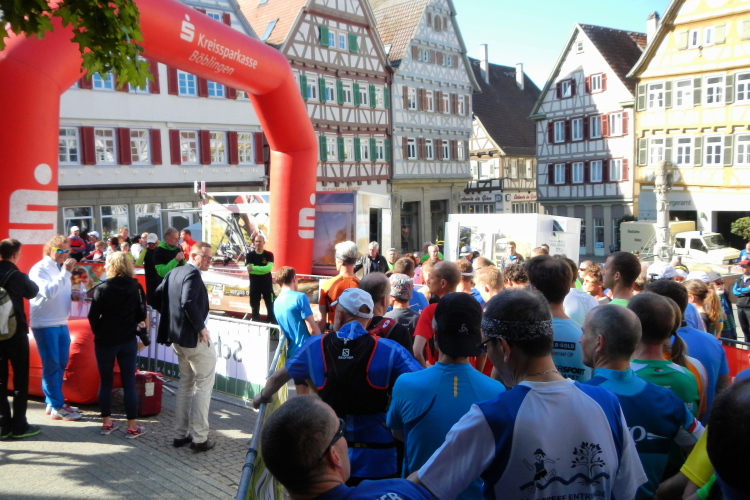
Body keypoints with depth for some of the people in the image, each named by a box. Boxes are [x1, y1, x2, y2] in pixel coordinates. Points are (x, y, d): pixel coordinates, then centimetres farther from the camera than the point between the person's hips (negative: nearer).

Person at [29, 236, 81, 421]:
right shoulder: (40, 269, -11)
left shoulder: (62, 268, 12)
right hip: (45, 324, -8)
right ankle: (57, 407, 5)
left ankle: (52, 402, 24)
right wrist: (65, 273, -25)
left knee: (61, 364, 13)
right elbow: (48, 292, -25)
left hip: (61, 323, 8)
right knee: (51, 366, -2)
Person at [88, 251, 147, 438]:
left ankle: (106, 422, 19)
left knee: (106, 381, 12)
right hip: (128, 340, 1)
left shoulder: (102, 288, -10)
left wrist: (99, 332, 6)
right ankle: (132, 427, 8)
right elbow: (141, 314, 0)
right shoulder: (136, 287, -3)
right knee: (129, 382, 5)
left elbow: (93, 316, -10)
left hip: (105, 340, -1)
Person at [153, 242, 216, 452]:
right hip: (194, 338, -9)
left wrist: (171, 317, 15)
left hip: (177, 337, 9)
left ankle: (181, 434, 26)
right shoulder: (193, 274, -17)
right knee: (203, 385, 2)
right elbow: (188, 303, -30)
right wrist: (201, 328, -21)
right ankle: (199, 438, 5)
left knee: (186, 383, 19)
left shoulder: (174, 272, 10)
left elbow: (157, 297, 12)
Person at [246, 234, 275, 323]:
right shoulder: (249, 255, -2)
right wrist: (263, 269, -17)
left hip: (267, 284, 0)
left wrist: (254, 268, -20)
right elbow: (249, 270, -15)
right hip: (254, 285, 1)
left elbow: (268, 268, -18)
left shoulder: (269, 255, -2)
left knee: (271, 307, 1)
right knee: (255, 307, 9)